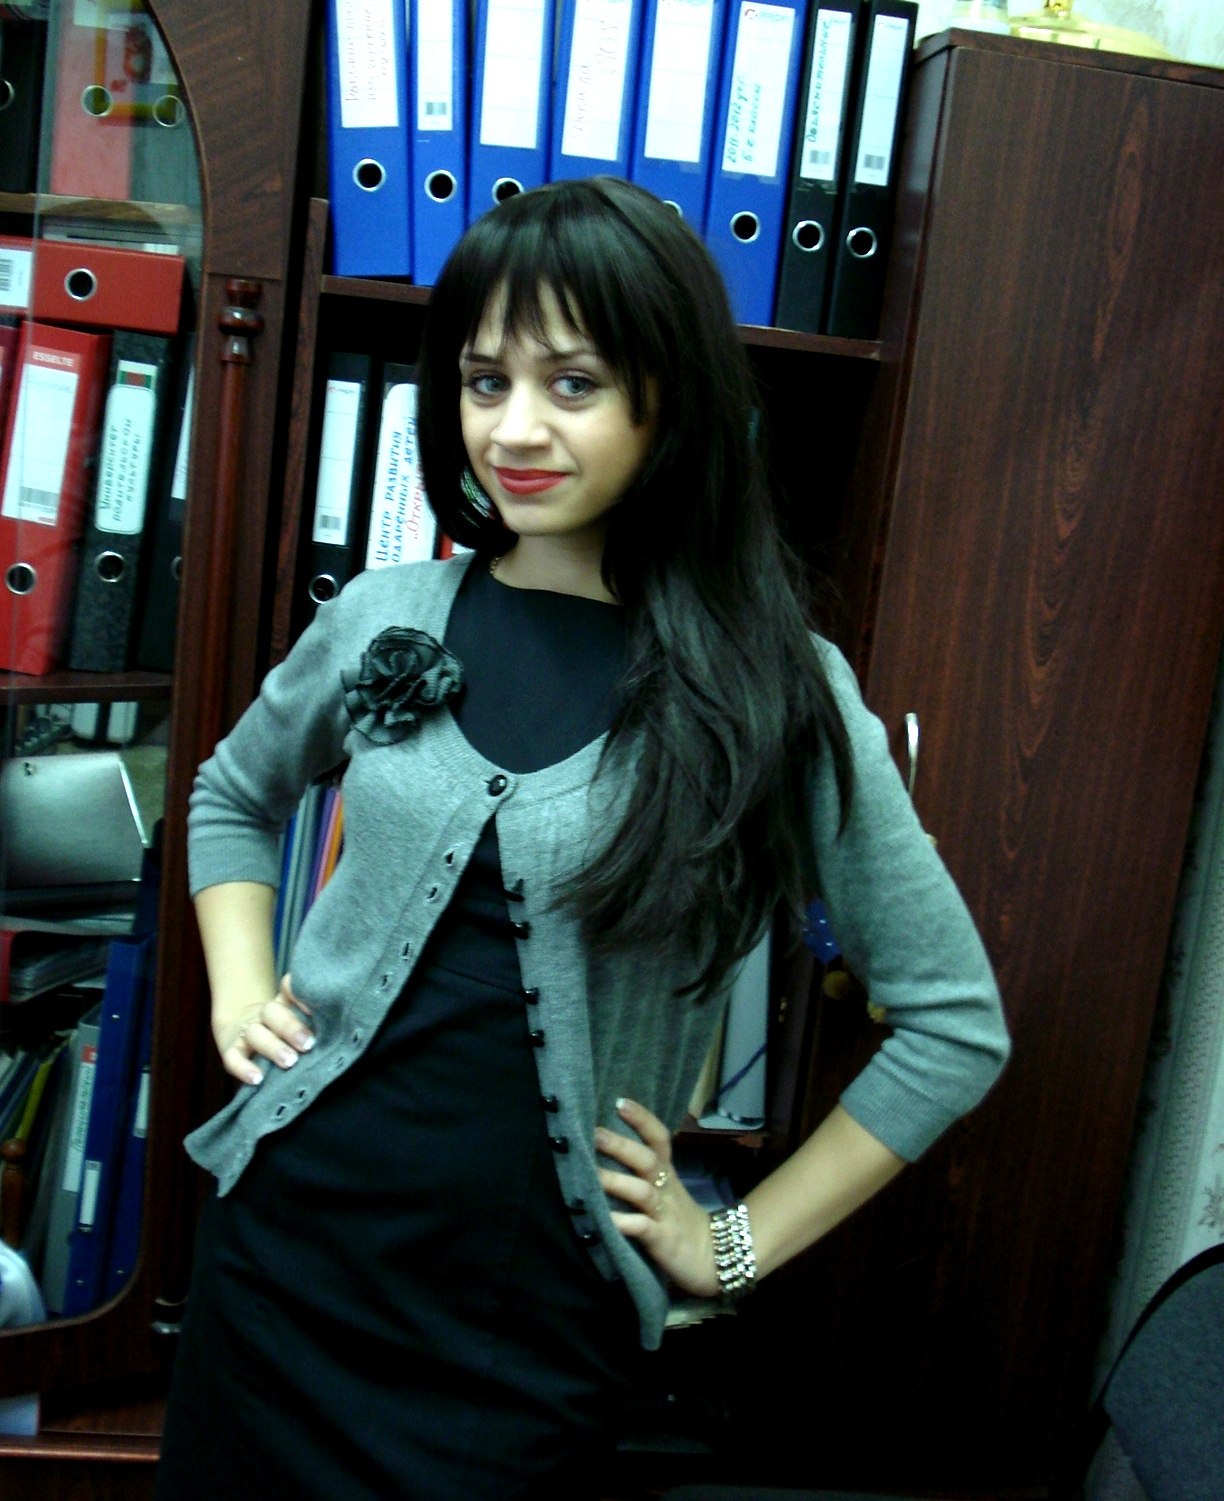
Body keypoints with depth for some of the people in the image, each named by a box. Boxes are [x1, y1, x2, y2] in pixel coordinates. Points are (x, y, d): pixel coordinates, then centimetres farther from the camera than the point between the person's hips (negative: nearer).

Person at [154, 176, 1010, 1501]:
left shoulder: (777, 695, -12)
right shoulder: (384, 621, -3)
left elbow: (955, 1024, -5)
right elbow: (233, 796, 18)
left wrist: (739, 1243, -4)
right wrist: (239, 995, 4)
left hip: (530, 1320, -3)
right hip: (289, 1237, 3)